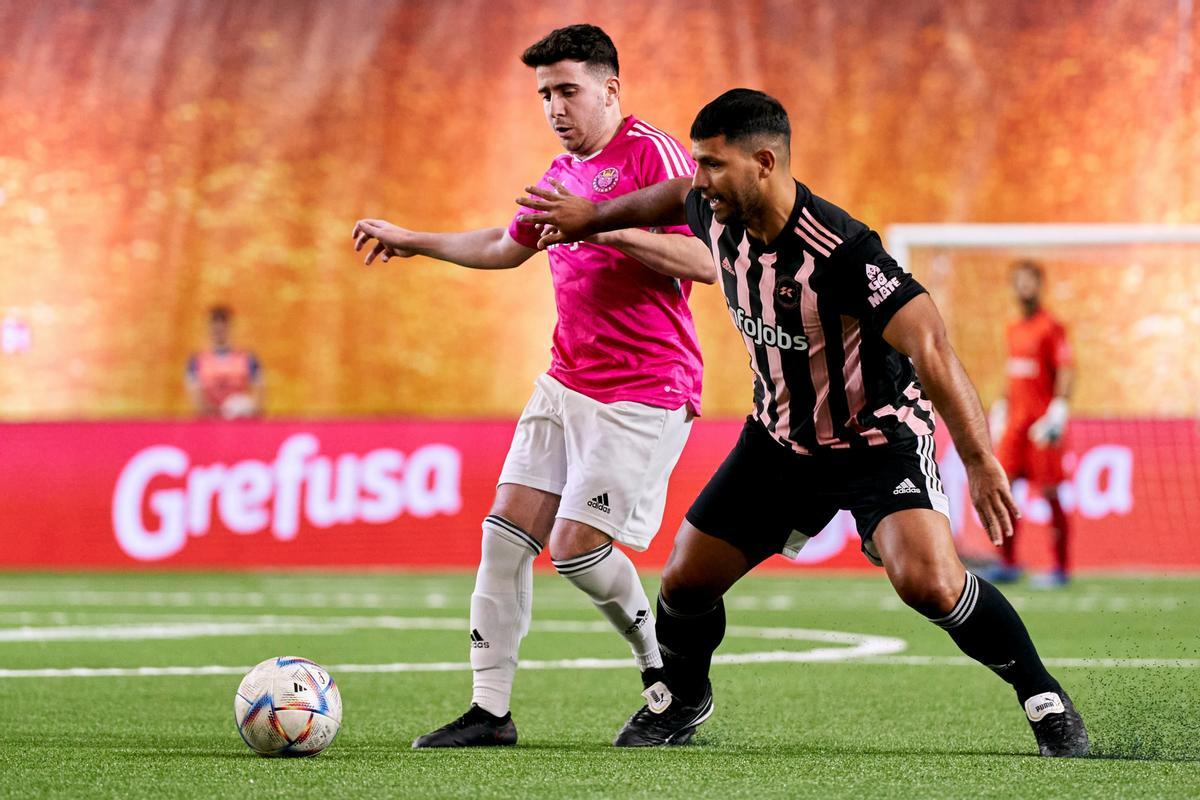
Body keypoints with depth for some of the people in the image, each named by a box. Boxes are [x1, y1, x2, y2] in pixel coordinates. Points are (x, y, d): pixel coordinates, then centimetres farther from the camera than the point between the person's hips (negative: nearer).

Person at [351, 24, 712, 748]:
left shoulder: (654, 155, -11)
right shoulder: (563, 172, 16)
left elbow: (705, 260, -21)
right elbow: (506, 248, 36)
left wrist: (605, 226, -26)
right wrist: (413, 242, 37)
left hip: (644, 395, -8)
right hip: (567, 384, 8)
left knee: (576, 547, -12)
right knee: (507, 531, -1)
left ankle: (667, 672, 12)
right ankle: (491, 710, 2)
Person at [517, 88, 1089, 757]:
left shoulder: (839, 250, -33)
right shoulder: (718, 217, -11)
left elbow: (929, 345, -38)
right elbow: (673, 199, 16)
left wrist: (981, 461, -44)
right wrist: (591, 218, 28)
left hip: (878, 438, -7)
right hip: (782, 440, 7)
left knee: (929, 582, -28)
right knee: (686, 580, 6)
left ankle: (1046, 701, -9)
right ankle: (684, 699, 38)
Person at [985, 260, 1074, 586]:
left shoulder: (1051, 327, -7)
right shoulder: (1013, 330, 16)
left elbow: (1066, 372, -12)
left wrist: (1057, 412, -20)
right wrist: (1001, 410, 20)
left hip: (1042, 421, -7)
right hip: (1015, 418, 7)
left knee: (1050, 493, -5)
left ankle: (1060, 568, -1)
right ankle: (1007, 563, 5)